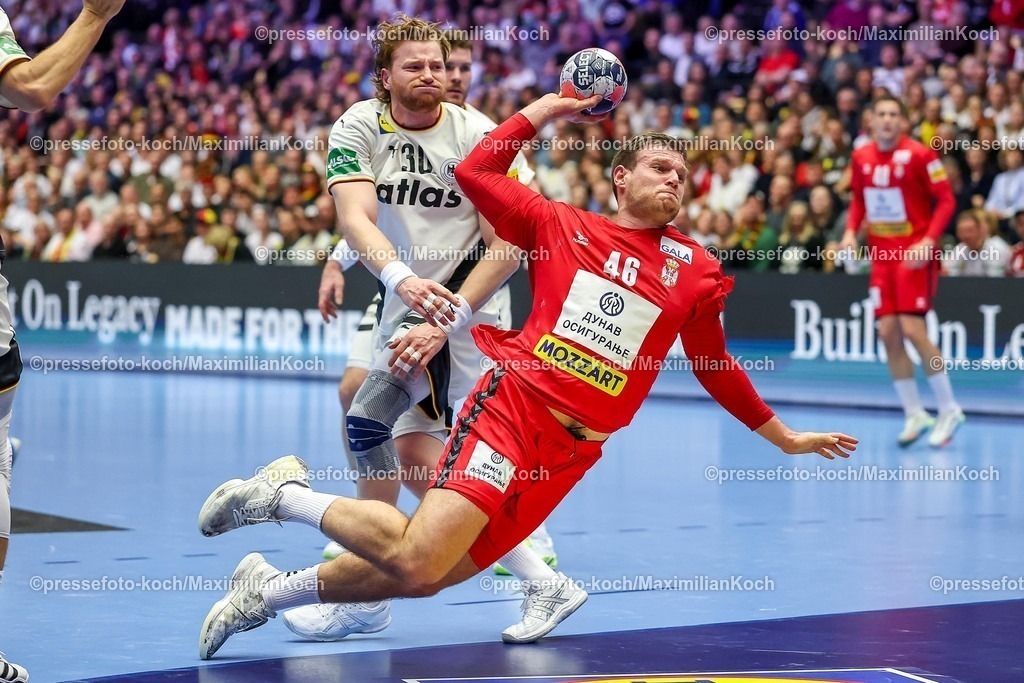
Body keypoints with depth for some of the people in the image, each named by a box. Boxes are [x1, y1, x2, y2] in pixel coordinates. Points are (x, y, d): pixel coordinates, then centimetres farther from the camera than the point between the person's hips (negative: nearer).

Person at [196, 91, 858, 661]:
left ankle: (269, 590, 16)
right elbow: (475, 173, 7)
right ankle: (287, 495, 1)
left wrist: (786, 437, 30)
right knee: (416, 557, -22)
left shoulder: (696, 272, 15)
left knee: (426, 575, -2)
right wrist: (547, 108, 11)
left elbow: (717, 371, 26)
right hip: (513, 405, -4)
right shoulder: (561, 225, 8)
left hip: (573, 449, 4)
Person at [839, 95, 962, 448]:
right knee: (888, 333, -1)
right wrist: (851, 231, 0)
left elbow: (946, 200, -10)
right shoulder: (861, 157, 4)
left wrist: (928, 242, -21)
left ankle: (949, 410, 2)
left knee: (912, 330, -13)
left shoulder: (919, 155, -12)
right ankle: (914, 414, 11)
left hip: (915, 254, -5)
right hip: (881, 256, 5)